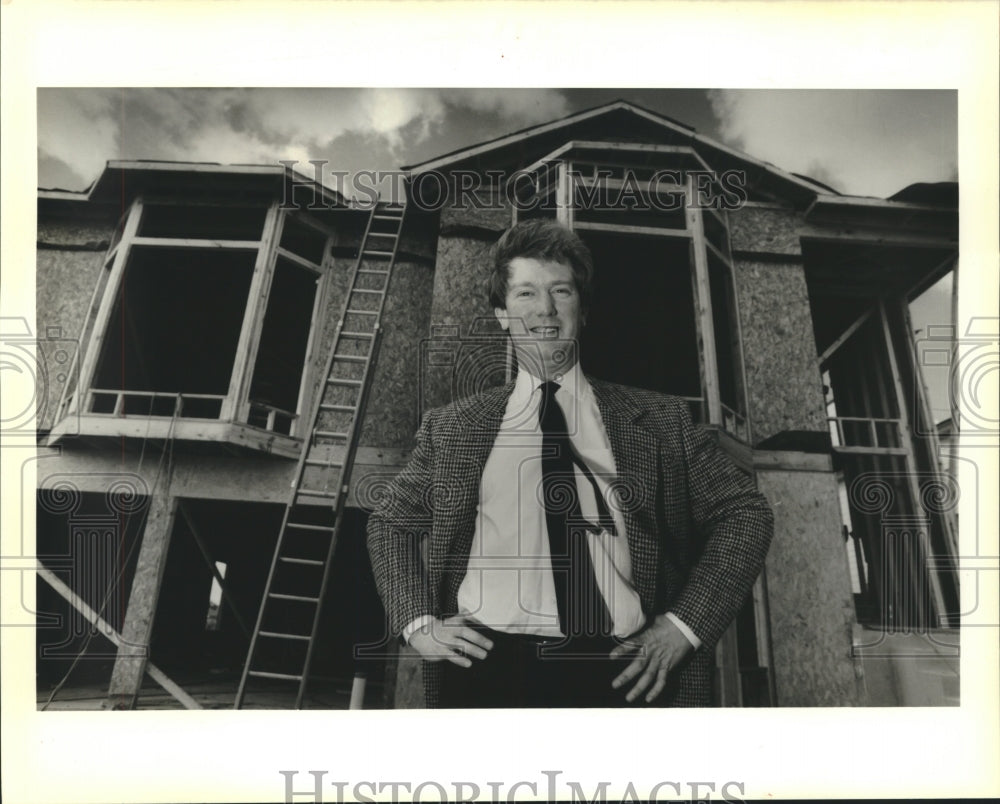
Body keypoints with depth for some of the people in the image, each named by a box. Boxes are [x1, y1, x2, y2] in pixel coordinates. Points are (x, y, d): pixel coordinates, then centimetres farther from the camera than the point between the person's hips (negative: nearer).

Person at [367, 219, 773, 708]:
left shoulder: (658, 422, 8)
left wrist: (683, 624, 2)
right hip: (487, 665, 0)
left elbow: (745, 513, 12)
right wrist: (417, 623, 6)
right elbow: (390, 522, 21)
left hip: (617, 669, 1)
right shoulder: (453, 428, 11)